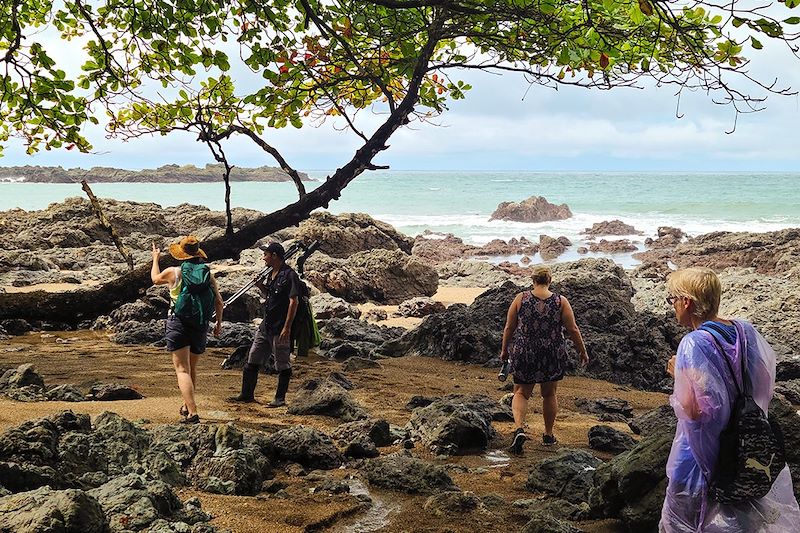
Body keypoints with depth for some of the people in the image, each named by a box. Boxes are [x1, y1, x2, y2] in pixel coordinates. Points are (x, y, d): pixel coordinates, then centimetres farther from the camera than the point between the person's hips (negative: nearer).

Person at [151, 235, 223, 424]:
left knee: (182, 369, -5)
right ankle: (187, 406, 35)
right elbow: (218, 301, 6)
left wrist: (155, 258, 34)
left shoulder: (173, 272, -5)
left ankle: (192, 413, -18)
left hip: (178, 324, -4)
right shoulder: (208, 274, 1)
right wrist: (219, 322, 21)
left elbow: (155, 278, 17)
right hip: (201, 325, 4)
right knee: (192, 368, 21)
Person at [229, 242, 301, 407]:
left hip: (280, 329, -9)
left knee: (282, 365, 3)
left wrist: (287, 327, -22)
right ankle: (247, 394, 23)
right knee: (252, 361, 13)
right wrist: (261, 287, 4)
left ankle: (280, 398, 12)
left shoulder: (289, 275, -14)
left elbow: (293, 302, -18)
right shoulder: (271, 274, 13)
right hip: (265, 326, 9)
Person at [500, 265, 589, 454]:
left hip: (524, 355, -1)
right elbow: (573, 330, -4)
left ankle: (519, 428, -13)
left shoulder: (520, 299, -6)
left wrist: (504, 350, 13)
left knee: (521, 393, 11)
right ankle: (548, 435, 29)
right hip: (552, 356, 1)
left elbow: (509, 328, -1)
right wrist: (582, 351, 9)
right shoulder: (561, 302, -6)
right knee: (549, 394, 19)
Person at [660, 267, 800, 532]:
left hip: (704, 453, -7)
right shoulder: (745, 331, -4)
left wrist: (678, 375, -13)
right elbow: (765, 384, 8)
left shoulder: (694, 344, -25)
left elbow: (697, 410, -29)